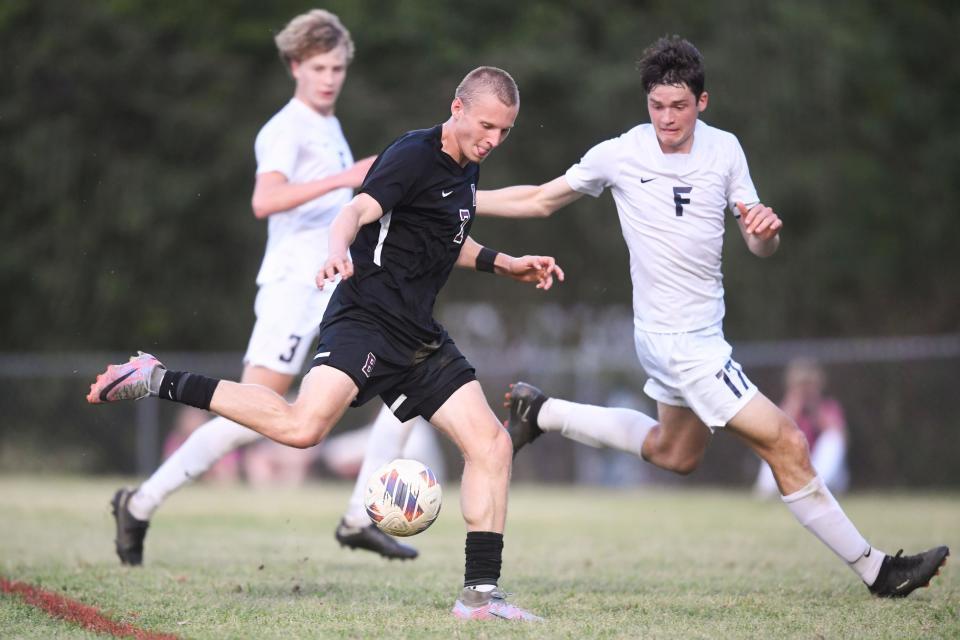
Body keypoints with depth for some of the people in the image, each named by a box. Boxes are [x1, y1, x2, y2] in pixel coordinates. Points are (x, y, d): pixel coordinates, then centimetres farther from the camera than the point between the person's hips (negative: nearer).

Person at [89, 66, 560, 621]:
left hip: (420, 337, 9)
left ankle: (481, 594, 4)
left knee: (492, 445, -1)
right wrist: (339, 252, -46)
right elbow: (359, 210, -26)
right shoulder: (414, 156, -11)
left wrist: (507, 265, 28)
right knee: (303, 425, -28)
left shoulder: (467, 170, 16)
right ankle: (158, 380, -14)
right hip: (366, 319, -9)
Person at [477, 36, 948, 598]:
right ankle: (876, 570, -2)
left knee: (675, 453, 29)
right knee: (786, 444, -10)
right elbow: (540, 201, 2)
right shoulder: (620, 155, -12)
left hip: (701, 334, 7)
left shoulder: (724, 150, 1)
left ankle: (542, 413, 37)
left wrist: (766, 229, -22)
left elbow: (761, 247, 2)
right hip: (677, 340, -7)